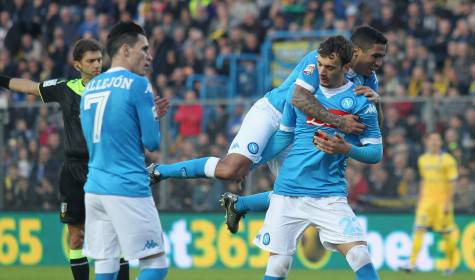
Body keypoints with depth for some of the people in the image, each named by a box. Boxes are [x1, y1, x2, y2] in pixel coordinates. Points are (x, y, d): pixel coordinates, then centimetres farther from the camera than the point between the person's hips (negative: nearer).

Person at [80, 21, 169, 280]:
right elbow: (152, 142, -6)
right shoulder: (137, 84, -7)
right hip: (128, 190, -7)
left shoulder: (89, 88, 14)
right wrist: (155, 118, 14)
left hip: (94, 189, 7)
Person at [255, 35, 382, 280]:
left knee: (359, 254, -19)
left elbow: (376, 153, 1)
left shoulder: (360, 102, -2)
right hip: (288, 191, 2)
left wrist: (346, 149, -17)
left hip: (330, 193, -2)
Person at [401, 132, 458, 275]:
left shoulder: (447, 160, -6)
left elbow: (451, 183, -7)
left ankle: (451, 264, 20)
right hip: (426, 200, 4)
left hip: (442, 201, -4)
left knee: (447, 234, 3)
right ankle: (412, 263, -13)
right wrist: (420, 199, 19)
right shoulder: (423, 159, 11)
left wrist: (448, 203, -13)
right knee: (419, 230, -9)